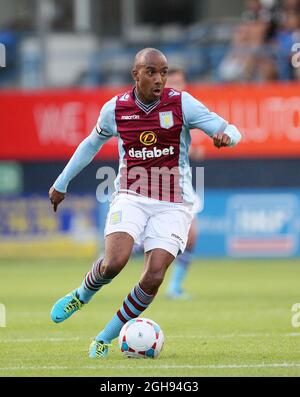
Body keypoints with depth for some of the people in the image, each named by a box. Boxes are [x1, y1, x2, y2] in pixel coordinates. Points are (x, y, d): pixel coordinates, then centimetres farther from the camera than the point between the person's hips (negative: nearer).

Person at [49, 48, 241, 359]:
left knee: (153, 278, -14)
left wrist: (225, 136, -33)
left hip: (173, 204, 0)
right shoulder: (115, 109, 0)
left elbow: (230, 131, -8)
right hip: (131, 197, 0)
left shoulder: (181, 103, -6)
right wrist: (62, 183, 27)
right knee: (114, 262, -24)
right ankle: (81, 295, 10)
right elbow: (91, 144, 20)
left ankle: (105, 338, 5)